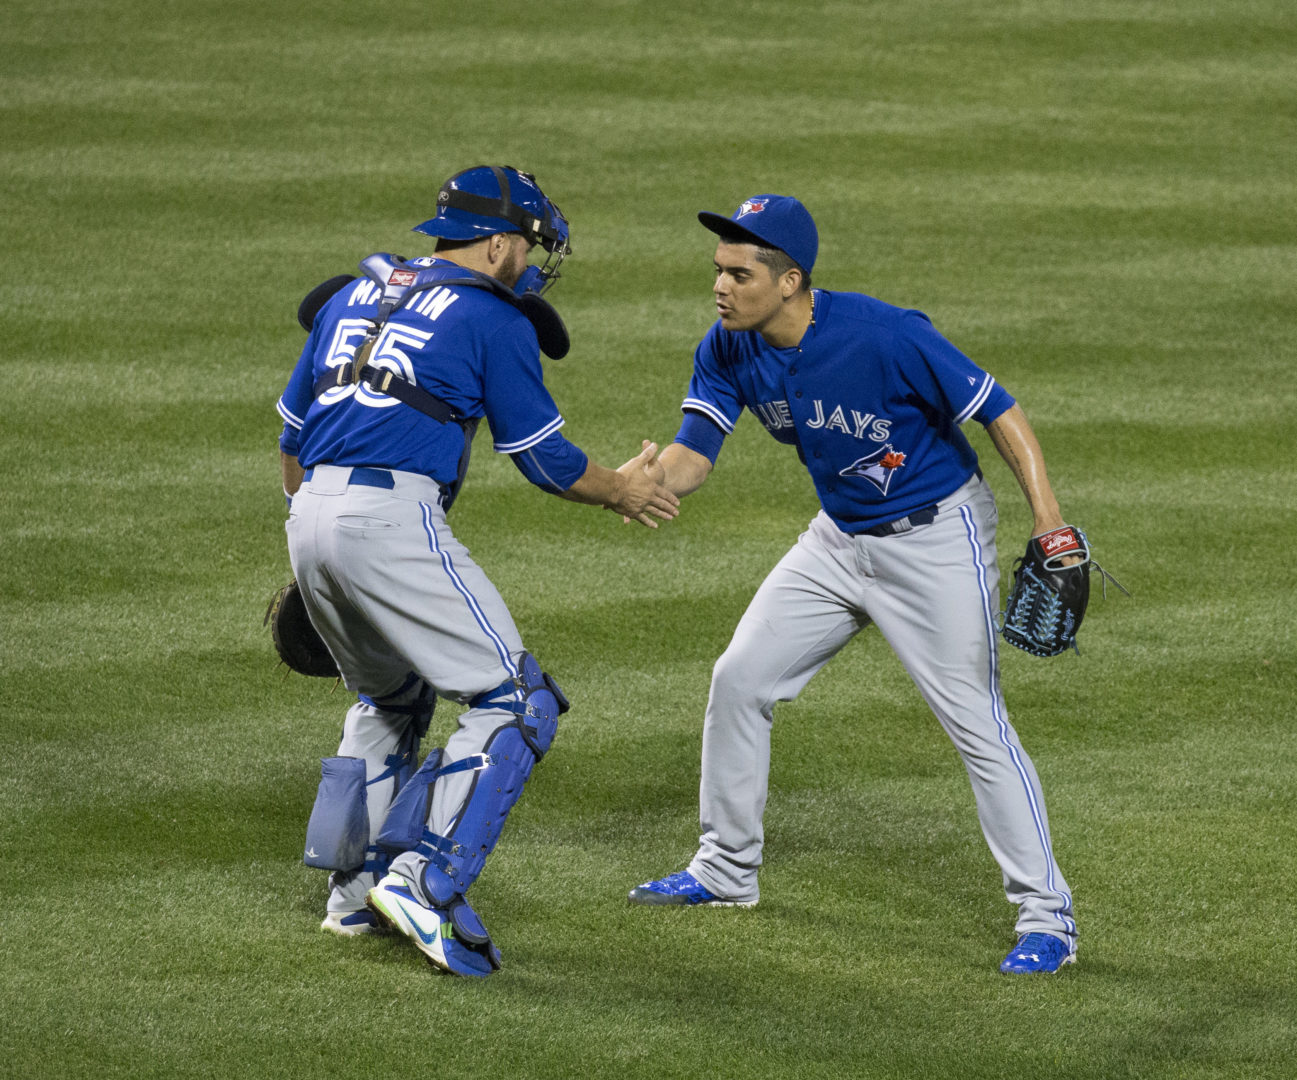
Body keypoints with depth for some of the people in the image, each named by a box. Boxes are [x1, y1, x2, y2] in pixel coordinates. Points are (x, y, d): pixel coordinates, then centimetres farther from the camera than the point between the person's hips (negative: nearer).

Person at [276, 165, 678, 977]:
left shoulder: (354, 295, 22)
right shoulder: (494, 318, 3)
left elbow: (293, 436, 26)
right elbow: (546, 461, 5)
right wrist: (623, 491, 23)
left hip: (311, 517, 8)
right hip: (393, 520, -8)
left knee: (390, 699, 29)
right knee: (517, 704, -4)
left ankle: (354, 889, 27)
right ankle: (423, 879, -17)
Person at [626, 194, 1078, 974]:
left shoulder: (885, 338, -30)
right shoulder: (730, 352, -10)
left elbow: (1001, 414, -25)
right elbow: (691, 458, -10)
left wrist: (1052, 528, -33)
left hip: (937, 537, -7)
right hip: (841, 539, 7)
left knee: (975, 720, -11)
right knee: (740, 680, 9)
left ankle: (1047, 916, -5)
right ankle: (727, 870, 27)